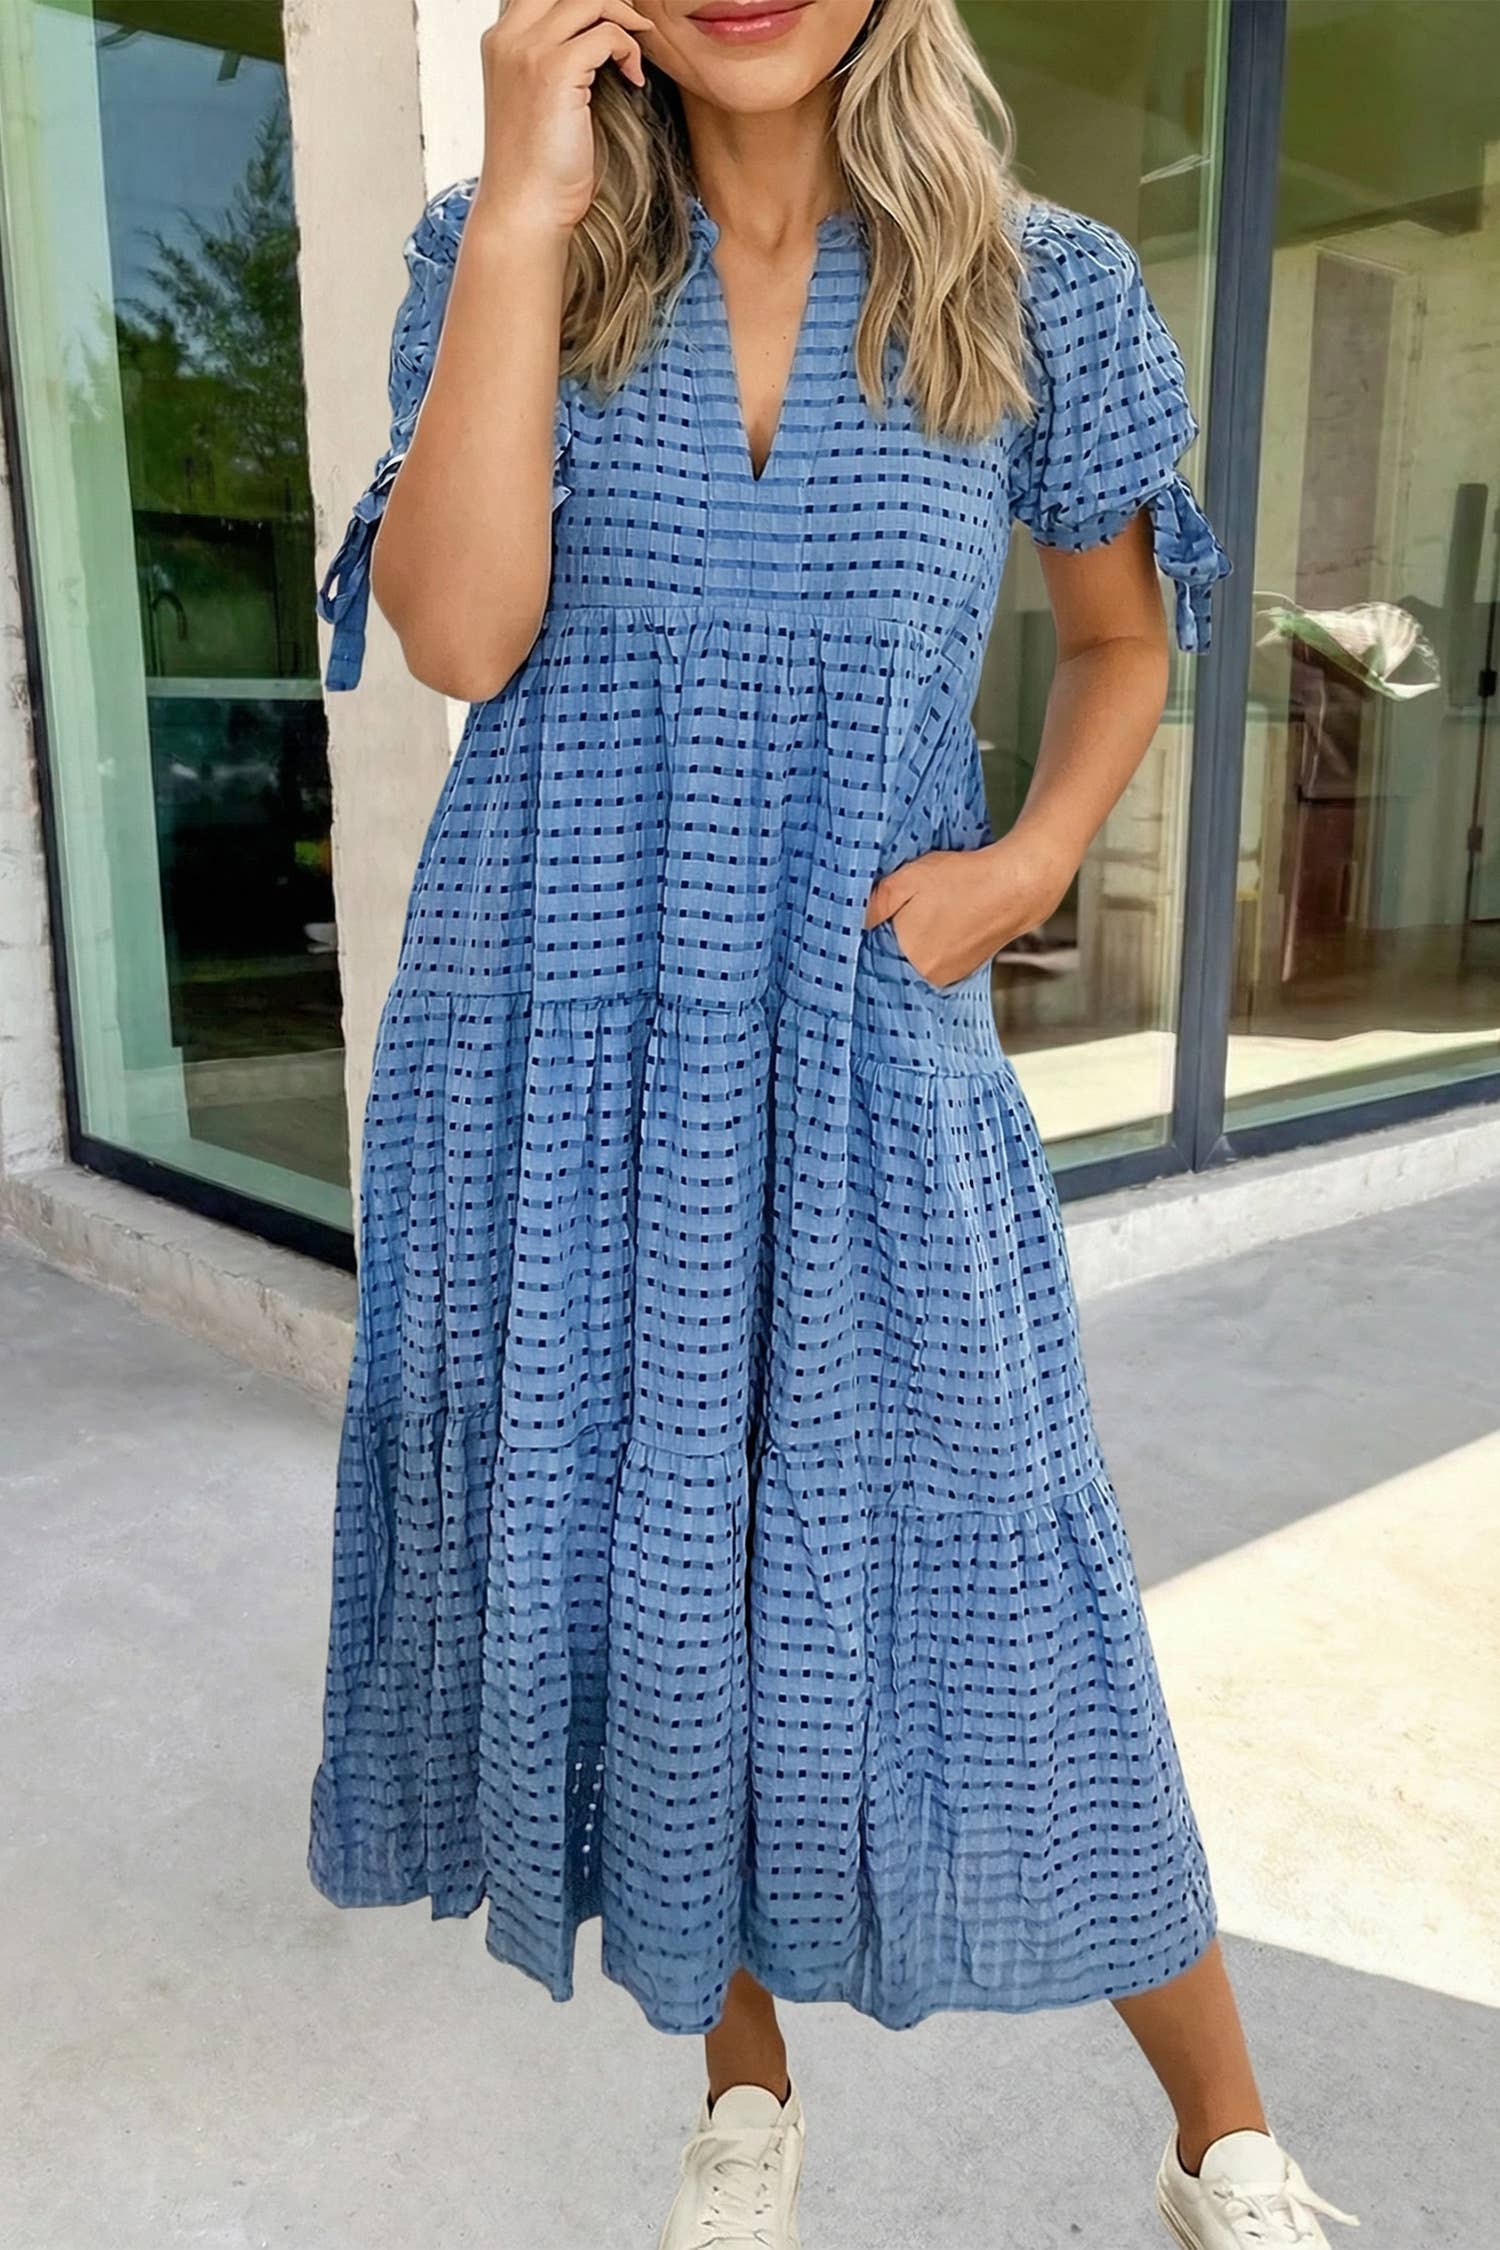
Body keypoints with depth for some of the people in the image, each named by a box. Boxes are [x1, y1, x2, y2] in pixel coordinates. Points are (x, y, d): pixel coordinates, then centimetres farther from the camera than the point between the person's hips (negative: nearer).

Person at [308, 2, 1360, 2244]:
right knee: (634, 1584, 11)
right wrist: (527, 208, -11)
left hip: (868, 1061, -1)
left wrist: (1033, 860, -3)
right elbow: (460, 635, -11)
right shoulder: (503, 254, 6)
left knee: (977, 1596, 3)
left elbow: (1120, 636, 16)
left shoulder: (1038, 290, 5)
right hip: (552, 1063, 2)